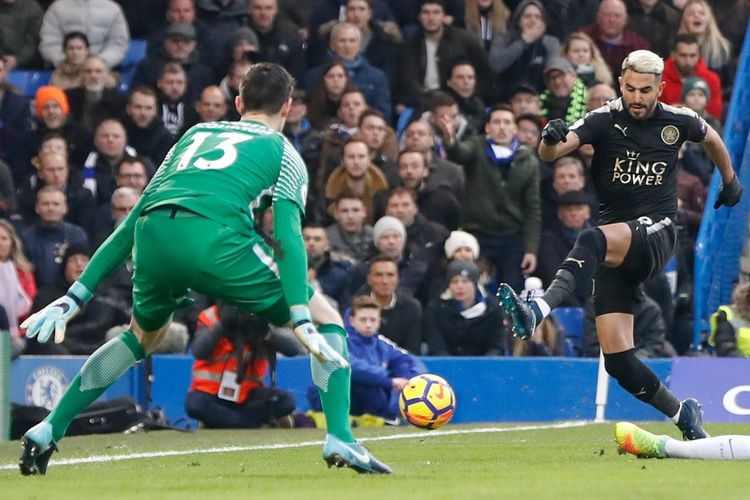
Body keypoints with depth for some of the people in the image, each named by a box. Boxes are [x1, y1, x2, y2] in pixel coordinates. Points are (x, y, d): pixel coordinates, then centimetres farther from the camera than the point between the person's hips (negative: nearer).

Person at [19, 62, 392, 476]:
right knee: (327, 319, 13)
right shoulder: (283, 152, 22)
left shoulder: (195, 135, 35)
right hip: (215, 237, -5)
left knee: (142, 336, 34)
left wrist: (77, 294, 32)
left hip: (153, 238, 5)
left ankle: (46, 432, 28)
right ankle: (340, 440, -2)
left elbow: (132, 222, 32)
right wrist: (301, 320, -6)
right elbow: (287, 236, 3)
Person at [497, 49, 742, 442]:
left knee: (592, 241, -37)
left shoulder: (677, 121, 3)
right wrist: (551, 139, -40)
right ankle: (681, 413, 17)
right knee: (617, 358, -5)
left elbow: (711, 137, 29)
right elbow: (549, 154, -17)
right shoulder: (605, 120, -2)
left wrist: (730, 179, 41)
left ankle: (537, 312, -57)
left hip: (656, 234, -2)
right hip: (615, 248, 3)